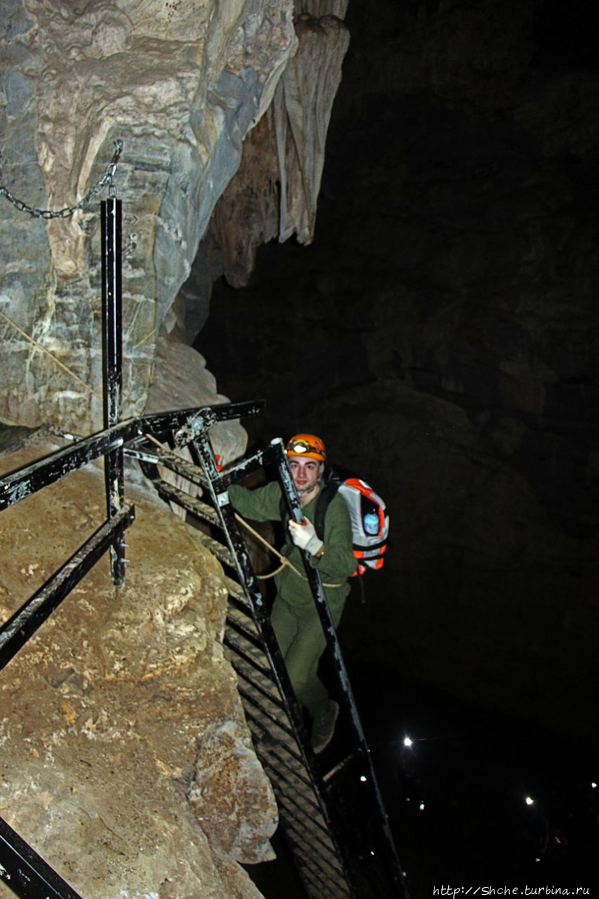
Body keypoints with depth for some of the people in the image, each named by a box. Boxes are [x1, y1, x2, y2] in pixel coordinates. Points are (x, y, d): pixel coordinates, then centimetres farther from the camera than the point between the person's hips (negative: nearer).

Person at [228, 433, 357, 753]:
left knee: (296, 678, -9)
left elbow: (346, 565, -32)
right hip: (288, 593, 6)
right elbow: (248, 502, 11)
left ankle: (325, 712, 25)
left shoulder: (334, 506, -26)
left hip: (322, 603, -5)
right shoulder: (282, 493, -9)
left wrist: (315, 546, -48)